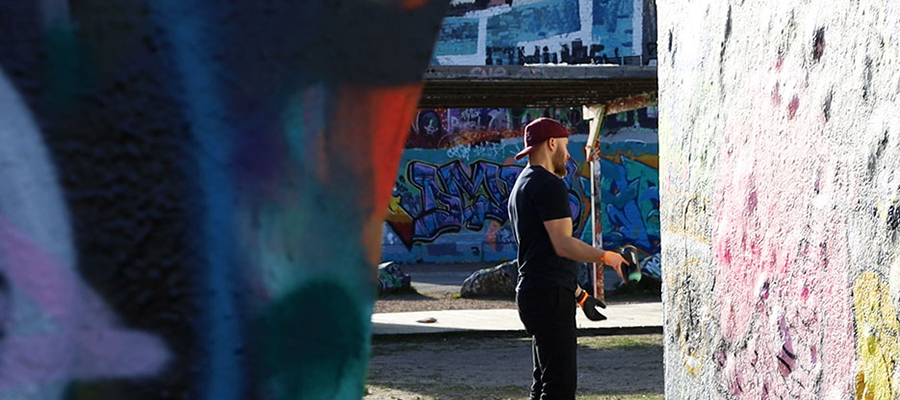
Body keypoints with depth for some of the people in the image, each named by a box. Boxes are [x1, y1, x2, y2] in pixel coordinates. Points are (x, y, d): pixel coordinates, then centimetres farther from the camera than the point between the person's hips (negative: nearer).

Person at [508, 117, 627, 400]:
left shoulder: (521, 186, 21)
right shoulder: (550, 185, -12)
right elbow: (563, 245, -21)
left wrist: (579, 294, 27)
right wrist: (606, 257, -8)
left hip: (532, 291, 11)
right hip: (550, 295, -11)